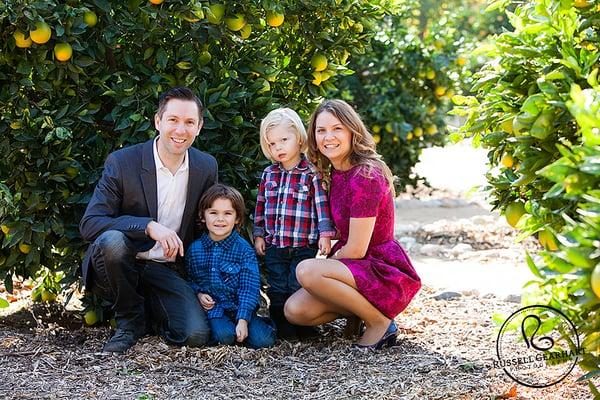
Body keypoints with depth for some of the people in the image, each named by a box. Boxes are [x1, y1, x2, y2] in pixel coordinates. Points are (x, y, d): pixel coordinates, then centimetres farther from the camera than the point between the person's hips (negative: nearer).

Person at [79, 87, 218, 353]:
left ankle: (149, 312, 13)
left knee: (196, 335, -22)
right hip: (126, 262, -2)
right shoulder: (121, 162, -12)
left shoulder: (207, 167, 0)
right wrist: (149, 226, -31)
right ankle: (130, 320, -10)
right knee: (112, 240, -36)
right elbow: (89, 224, -19)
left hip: (168, 270, 2)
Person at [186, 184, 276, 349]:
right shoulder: (195, 249, 5)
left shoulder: (244, 250, -5)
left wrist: (243, 320, -19)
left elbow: (249, 288, -9)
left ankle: (263, 323, 12)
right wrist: (198, 293, -5)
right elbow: (190, 279, 17)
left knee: (262, 340, -21)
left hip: (239, 307, 0)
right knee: (224, 335, -31)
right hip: (212, 307, 1)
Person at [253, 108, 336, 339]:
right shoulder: (269, 174, 9)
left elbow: (322, 204, -8)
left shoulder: (312, 173, -6)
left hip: (304, 245, -4)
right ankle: (281, 327, 15)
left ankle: (302, 327, 10)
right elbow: (261, 206, 14)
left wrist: (325, 234, -13)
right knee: (277, 290, 7)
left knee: (298, 288, -2)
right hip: (274, 245, 4)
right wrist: (259, 235, 12)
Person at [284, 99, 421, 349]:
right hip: (359, 269, 8)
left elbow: (356, 249, -18)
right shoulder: (336, 173, 8)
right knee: (295, 311, -12)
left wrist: (327, 262, -2)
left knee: (306, 271, -28)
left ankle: (379, 322, -12)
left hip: (390, 276, -8)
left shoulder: (365, 176, -20)